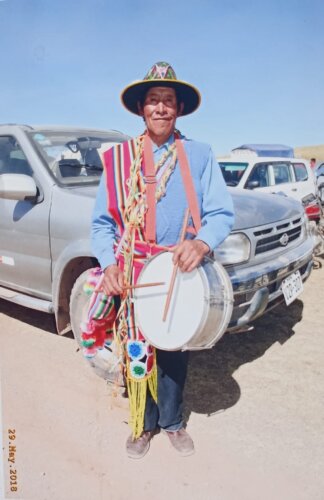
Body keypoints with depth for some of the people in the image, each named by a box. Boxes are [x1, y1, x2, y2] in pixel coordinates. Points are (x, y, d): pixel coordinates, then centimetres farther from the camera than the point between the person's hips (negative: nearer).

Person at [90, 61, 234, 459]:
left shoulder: (199, 155, 1)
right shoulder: (118, 158, 4)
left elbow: (221, 212, -5)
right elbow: (101, 222, 3)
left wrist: (202, 243, -26)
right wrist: (109, 264, -13)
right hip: (130, 278, 1)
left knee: (175, 352, 14)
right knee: (136, 352, 11)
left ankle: (172, 422, 38)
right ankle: (144, 424, 36)